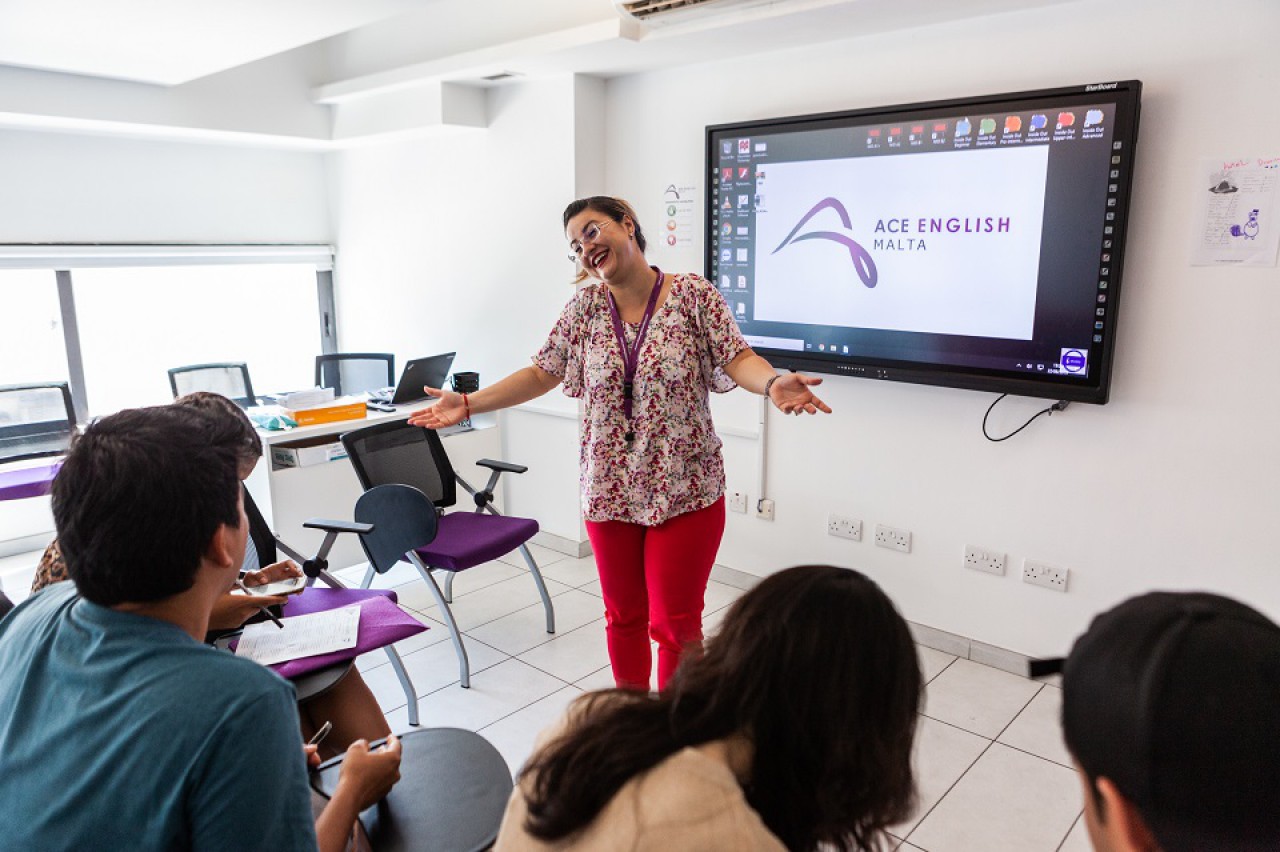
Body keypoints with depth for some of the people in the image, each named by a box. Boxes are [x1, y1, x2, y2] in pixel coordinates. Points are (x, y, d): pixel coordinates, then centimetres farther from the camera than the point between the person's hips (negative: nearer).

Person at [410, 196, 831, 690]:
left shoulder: (694, 295, -7)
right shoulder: (586, 307, 2)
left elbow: (738, 360, -13)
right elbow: (540, 374, 6)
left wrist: (772, 384, -36)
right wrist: (468, 403, 0)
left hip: (685, 490, -3)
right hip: (610, 490, 4)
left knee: (675, 623, 3)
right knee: (623, 617, 16)